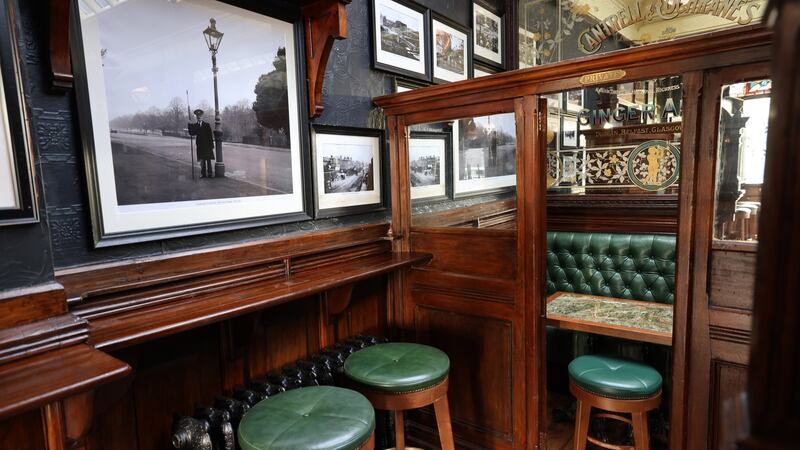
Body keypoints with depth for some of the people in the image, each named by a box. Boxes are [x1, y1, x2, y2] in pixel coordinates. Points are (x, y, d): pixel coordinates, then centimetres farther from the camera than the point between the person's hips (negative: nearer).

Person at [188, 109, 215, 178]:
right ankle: (203, 174, 10)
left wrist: (211, 145, -6)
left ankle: (209, 173, 8)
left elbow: (210, 135, -2)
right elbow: (191, 133, -4)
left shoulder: (206, 125, -1)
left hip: (207, 145, -2)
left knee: (208, 160, 2)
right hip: (200, 145, 2)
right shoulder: (195, 125, 7)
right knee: (202, 160, 5)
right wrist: (190, 126, -18)